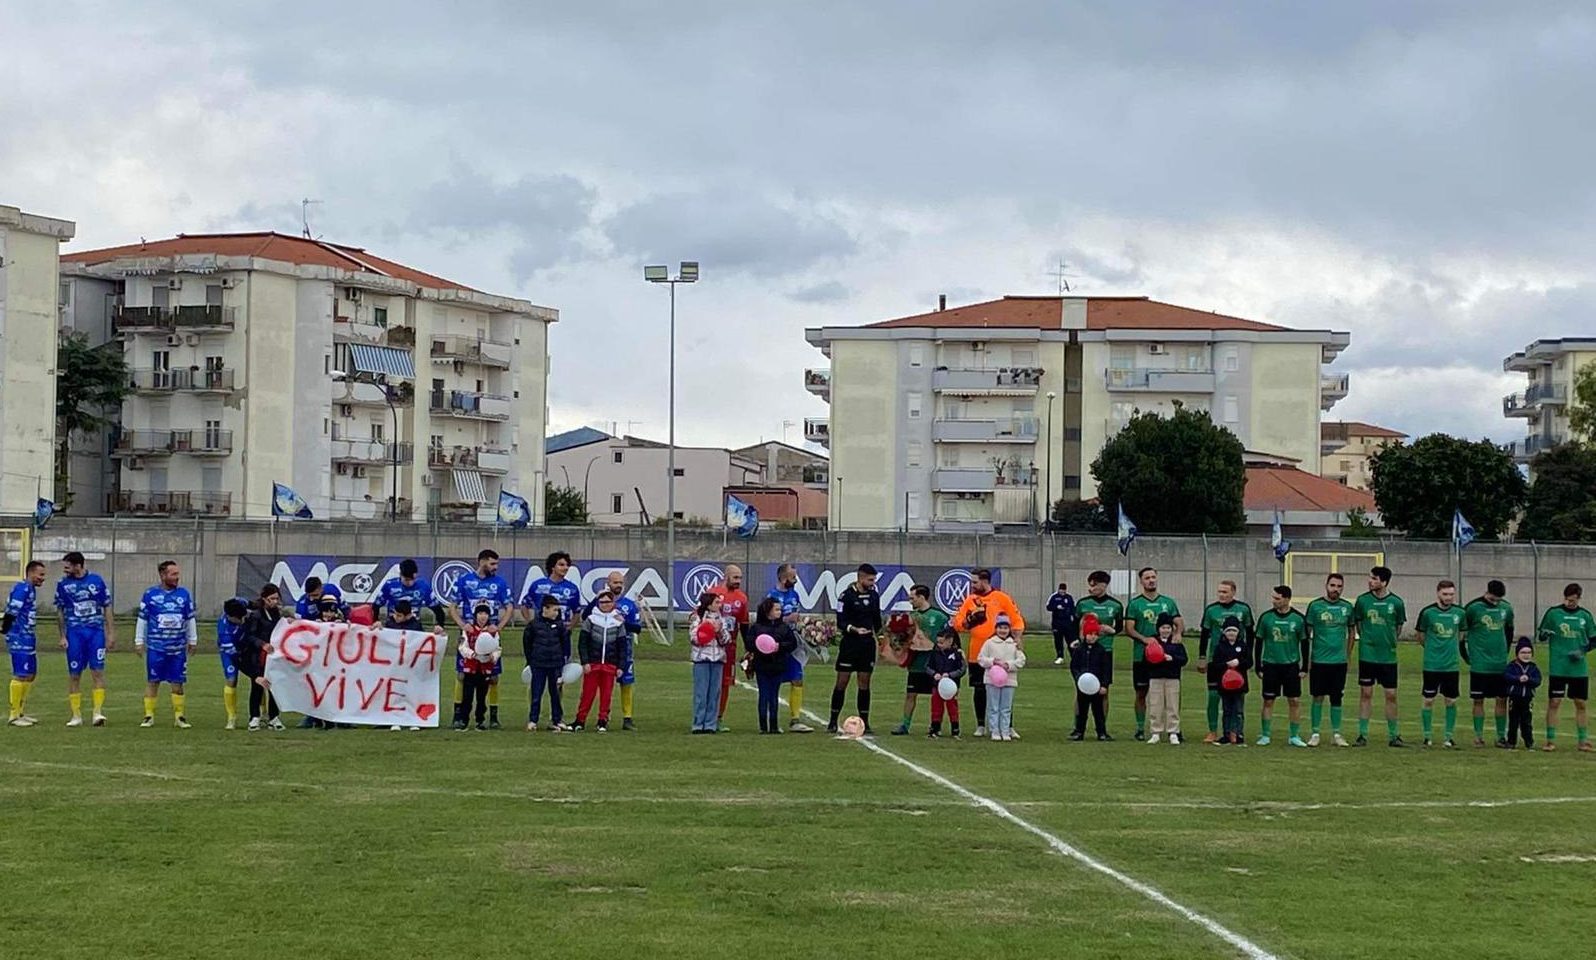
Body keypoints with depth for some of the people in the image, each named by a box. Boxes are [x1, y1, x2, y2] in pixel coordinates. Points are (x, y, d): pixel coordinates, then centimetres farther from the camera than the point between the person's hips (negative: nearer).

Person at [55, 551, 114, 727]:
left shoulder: (96, 581, 2)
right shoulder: (63, 584, 4)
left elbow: (107, 608, 7)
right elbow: (61, 612, 9)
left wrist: (111, 634, 4)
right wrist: (62, 637, 3)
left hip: (96, 632, -1)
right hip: (74, 633, 1)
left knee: (98, 672, -8)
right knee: (74, 675, 2)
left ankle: (97, 712, -7)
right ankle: (76, 716, 9)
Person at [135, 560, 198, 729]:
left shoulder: (184, 594, 6)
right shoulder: (150, 594, -1)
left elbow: (190, 619, 14)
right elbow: (142, 619, 4)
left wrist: (192, 640, 15)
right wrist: (139, 641, 4)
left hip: (178, 648, 2)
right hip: (156, 647, -2)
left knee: (177, 683, 5)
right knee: (153, 682, 3)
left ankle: (179, 716, 13)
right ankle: (149, 716, 10)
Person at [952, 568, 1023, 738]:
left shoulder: (1002, 598, -2)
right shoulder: (970, 600, 7)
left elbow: (1017, 621, 1)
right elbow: (958, 623, 6)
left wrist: (1017, 638, -12)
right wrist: (968, 620, -14)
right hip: (976, 655, 3)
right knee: (979, 692, 6)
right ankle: (981, 726, 14)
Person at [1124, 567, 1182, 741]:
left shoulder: (1168, 602, 11)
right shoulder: (1135, 603, 2)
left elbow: (1180, 623, 10)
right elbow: (1129, 628, -4)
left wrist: (1177, 634, -12)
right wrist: (1144, 639, -21)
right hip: (1141, 655, -2)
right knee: (1141, 693, 3)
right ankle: (1140, 728, 11)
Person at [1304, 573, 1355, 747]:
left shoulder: (1347, 607, 6)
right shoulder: (1315, 605, -3)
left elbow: (1351, 632, 16)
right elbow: (1307, 633, 0)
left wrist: (1348, 655, 12)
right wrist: (1307, 658, -4)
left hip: (1339, 661, 2)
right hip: (1319, 660, -2)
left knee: (1337, 698, 7)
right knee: (1318, 697, 1)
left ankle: (1336, 734, 13)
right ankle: (1314, 733, 9)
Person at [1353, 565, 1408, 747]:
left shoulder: (1396, 602, -1)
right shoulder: (1362, 600, -1)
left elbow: (1399, 627, 10)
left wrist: (1390, 642, 4)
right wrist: (1366, 639, 4)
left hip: (1388, 656, 0)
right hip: (1367, 655, 0)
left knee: (1391, 695, 3)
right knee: (1366, 694, 1)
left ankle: (1393, 735, 13)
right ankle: (1363, 735, 7)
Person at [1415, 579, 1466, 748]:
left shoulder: (1459, 612, 3)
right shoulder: (1427, 612, -6)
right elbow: (1420, 636, 6)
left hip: (1452, 666, 3)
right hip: (1431, 665, -2)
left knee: (1451, 701, 5)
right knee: (1428, 700, 0)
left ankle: (1449, 736, 15)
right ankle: (1427, 737, 10)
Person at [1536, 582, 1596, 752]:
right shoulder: (1553, 613, -2)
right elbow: (1541, 635, 3)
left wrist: (1582, 651, -7)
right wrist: (1544, 635, -20)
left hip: (1579, 669, 2)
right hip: (1557, 668, -2)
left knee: (1580, 704, 7)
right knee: (1553, 702, -5)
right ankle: (1550, 740, 2)